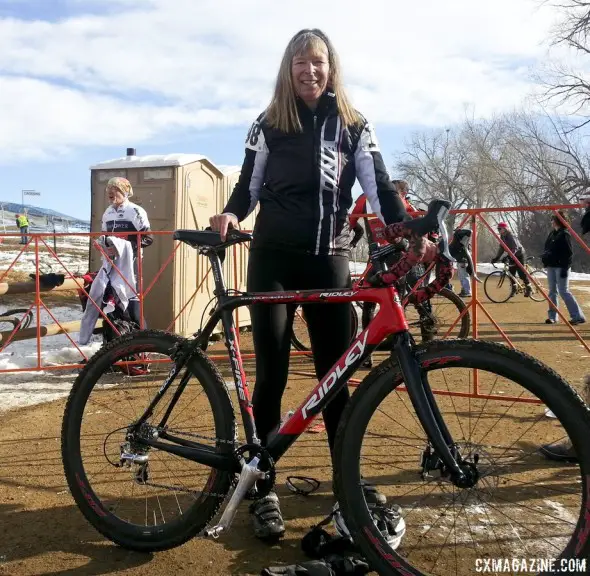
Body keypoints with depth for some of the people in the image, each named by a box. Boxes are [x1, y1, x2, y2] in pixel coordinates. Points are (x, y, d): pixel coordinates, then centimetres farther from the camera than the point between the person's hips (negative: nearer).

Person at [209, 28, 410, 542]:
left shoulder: (354, 126, 9)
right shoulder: (269, 125, 7)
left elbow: (379, 186, 0)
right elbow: (249, 186, 10)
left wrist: (408, 229, -18)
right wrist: (231, 214, -12)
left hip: (330, 260, 1)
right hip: (274, 259, 0)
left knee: (336, 373, 6)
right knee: (272, 374, 0)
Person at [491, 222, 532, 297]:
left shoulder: (511, 236, -22)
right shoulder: (502, 237, 3)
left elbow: (516, 247, -33)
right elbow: (501, 248, 8)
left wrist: (510, 255, -46)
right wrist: (496, 258, 0)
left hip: (520, 255, -8)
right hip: (512, 256, 8)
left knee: (521, 273, -9)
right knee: (511, 273, 2)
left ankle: (528, 288, 4)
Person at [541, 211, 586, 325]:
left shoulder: (564, 234, -10)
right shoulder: (552, 233, 13)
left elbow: (568, 253, -15)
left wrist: (565, 268, -19)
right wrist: (545, 259, 13)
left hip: (561, 267, -8)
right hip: (551, 266, 8)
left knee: (564, 291, -9)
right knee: (552, 291, 9)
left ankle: (578, 316, -3)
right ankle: (552, 316, 15)